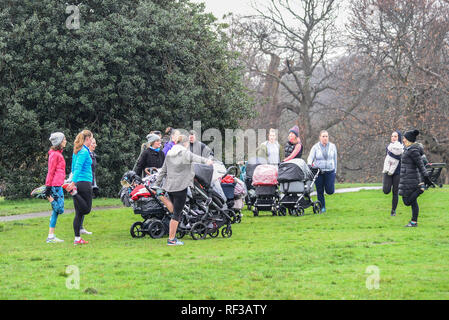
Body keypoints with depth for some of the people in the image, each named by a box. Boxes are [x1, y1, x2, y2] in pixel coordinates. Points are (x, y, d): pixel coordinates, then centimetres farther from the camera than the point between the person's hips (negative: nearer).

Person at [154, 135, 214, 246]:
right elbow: (194, 158, -29)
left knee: (177, 212, 16)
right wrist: (206, 161, -47)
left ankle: (172, 237, 16)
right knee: (177, 214, -4)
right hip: (180, 186, -7)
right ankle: (171, 239, -4)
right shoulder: (185, 152, -5)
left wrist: (157, 185, 24)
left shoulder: (169, 154, 17)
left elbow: (163, 171, 19)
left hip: (169, 187, 7)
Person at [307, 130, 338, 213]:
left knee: (330, 191, -7)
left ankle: (331, 185, 29)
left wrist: (335, 170, 14)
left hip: (330, 171, 0)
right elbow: (310, 157, -7)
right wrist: (309, 164, -29)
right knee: (320, 191, 3)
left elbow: (335, 159, 13)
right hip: (318, 172, 0)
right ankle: (322, 207, 16)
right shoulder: (315, 147, 0)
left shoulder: (332, 146, 6)